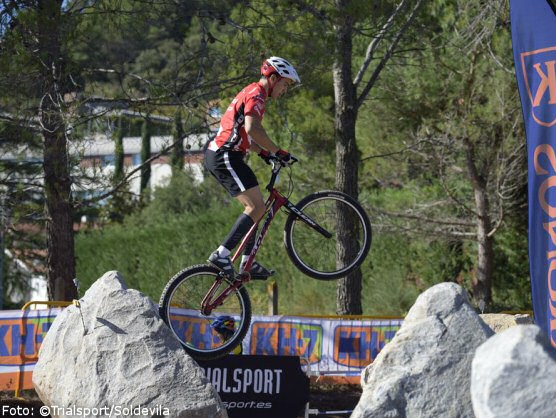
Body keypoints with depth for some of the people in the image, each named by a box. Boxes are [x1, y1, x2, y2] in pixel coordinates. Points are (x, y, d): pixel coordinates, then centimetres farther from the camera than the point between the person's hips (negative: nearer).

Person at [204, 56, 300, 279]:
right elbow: (252, 129, -27)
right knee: (257, 207, -14)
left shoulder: (251, 93, 23)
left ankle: (247, 263, 13)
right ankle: (222, 255, -19)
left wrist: (264, 154, 21)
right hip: (226, 157, -11)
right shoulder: (256, 94, -11)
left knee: (253, 206, 14)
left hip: (217, 156, 11)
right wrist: (278, 151, -20)